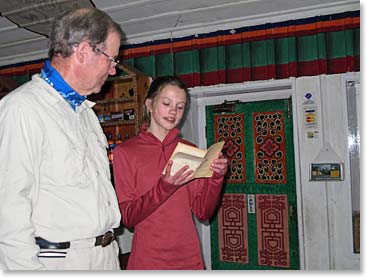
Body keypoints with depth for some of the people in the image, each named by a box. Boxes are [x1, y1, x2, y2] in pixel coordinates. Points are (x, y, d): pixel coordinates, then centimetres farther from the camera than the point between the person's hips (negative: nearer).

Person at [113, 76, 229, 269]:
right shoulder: (125, 152, -7)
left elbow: (203, 212, 1)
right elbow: (127, 217, -10)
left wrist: (216, 178, -15)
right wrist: (163, 187, -24)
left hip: (189, 258, 3)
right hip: (147, 259, -3)